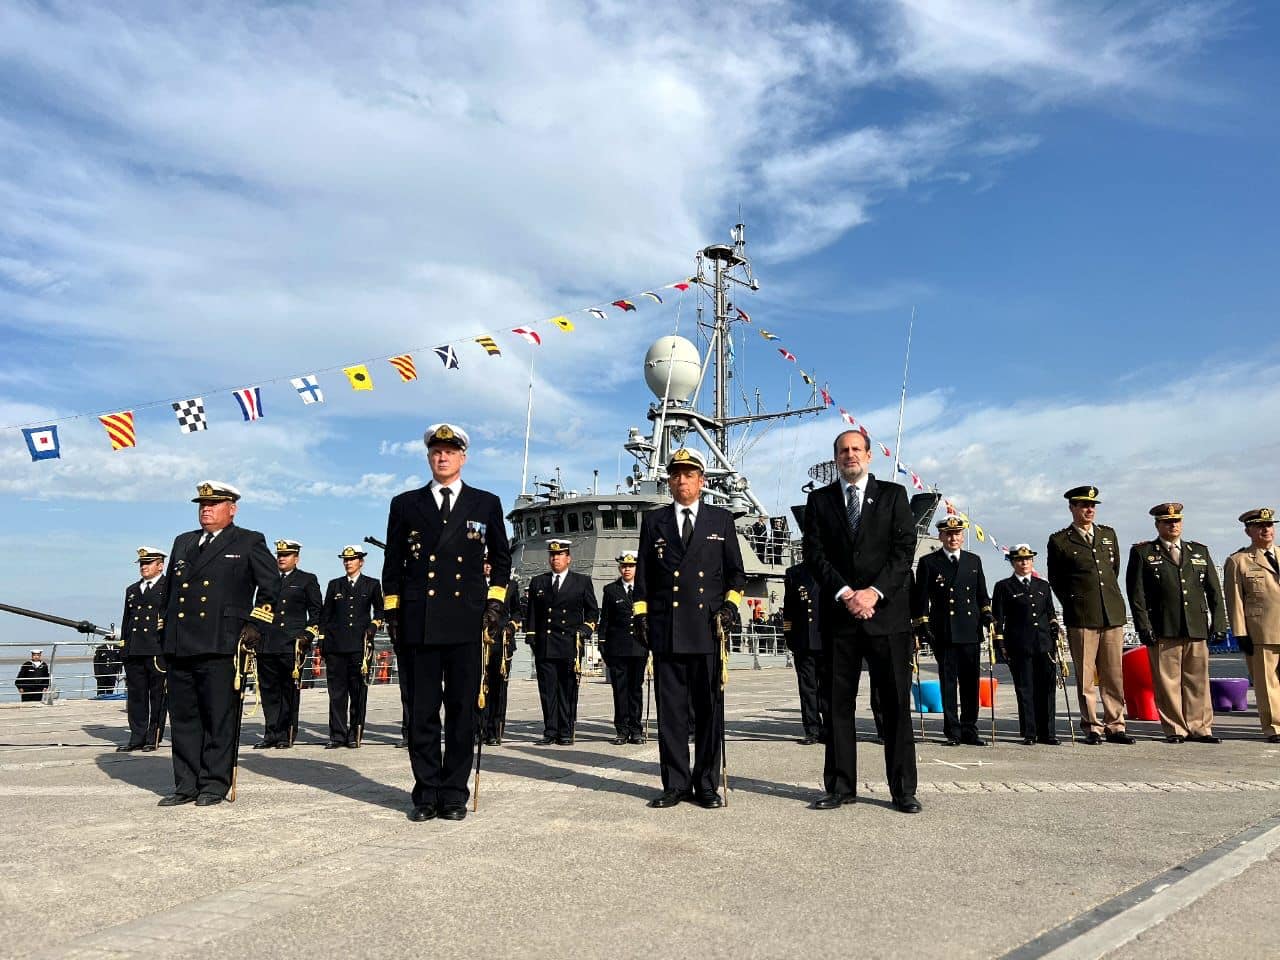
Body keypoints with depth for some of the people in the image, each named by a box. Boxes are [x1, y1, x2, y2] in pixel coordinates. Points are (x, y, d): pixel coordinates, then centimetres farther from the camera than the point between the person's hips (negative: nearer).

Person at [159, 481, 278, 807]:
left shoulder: (249, 542, 5)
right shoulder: (183, 543, 20)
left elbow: (270, 587, 4)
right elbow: (170, 590, 25)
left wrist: (254, 625, -4)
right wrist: (165, 633, 17)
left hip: (220, 646, -5)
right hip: (179, 647, 6)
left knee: (219, 718, -1)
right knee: (183, 717, 8)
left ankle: (215, 783, 8)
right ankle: (187, 784, 16)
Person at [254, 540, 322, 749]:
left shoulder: (307, 580, 8)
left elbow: (316, 612, 5)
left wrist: (308, 634, -6)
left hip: (293, 644, -4)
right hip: (267, 644, 4)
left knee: (290, 690, 0)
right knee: (268, 689, 3)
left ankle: (286, 735, 7)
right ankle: (271, 733, 10)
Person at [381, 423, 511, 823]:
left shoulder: (486, 503, 10)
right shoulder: (405, 504, 11)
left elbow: (501, 558, 17)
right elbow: (393, 564, 13)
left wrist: (495, 601, 5)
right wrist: (391, 613, 6)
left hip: (466, 622, 0)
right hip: (417, 623, 1)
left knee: (463, 711, 3)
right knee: (421, 712, 3)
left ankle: (455, 794, 13)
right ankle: (427, 793, 14)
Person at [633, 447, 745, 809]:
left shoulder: (721, 520, 11)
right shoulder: (654, 520, 12)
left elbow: (736, 572, 12)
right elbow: (643, 574, 13)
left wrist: (730, 603, -3)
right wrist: (640, 614, 4)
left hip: (709, 629, 0)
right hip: (666, 629, 1)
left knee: (710, 709, 3)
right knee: (670, 710, 3)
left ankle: (707, 784, 13)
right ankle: (675, 784, 11)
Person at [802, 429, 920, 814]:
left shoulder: (893, 494, 9)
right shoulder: (819, 500, 11)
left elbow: (904, 549, 0)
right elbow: (814, 554, 2)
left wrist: (874, 592, -12)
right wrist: (845, 593, -11)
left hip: (886, 610, -1)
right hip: (838, 613, 1)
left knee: (897, 703, 2)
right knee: (839, 703, 4)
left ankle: (903, 789, 9)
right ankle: (840, 787, 12)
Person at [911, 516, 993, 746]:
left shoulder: (974, 561, 14)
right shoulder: (928, 562, 3)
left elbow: (982, 594, 19)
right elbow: (919, 598, 2)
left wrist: (986, 614, 3)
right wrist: (922, 627, -5)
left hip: (971, 632, 3)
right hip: (943, 633, -3)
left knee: (971, 683, 6)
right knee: (948, 683, 1)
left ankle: (969, 731, 15)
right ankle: (953, 732, 7)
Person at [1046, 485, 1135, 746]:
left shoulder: (1109, 535, 14)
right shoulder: (1059, 541, 1)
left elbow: (1115, 569, 24)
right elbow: (1055, 580, 8)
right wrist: (1073, 605, 7)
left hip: (1113, 614, 4)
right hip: (1081, 617, -4)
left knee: (1114, 675, 6)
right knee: (1086, 675, 0)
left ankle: (1115, 727, 14)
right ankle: (1092, 728, 7)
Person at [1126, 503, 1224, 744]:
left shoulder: (1200, 551, 17)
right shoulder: (1142, 553, 5)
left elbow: (1214, 590, 17)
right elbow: (1136, 594, -1)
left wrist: (1216, 623, 8)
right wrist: (1144, 628, -8)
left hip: (1197, 628, 3)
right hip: (1162, 630, -3)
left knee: (1198, 680, 5)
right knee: (1167, 681, -1)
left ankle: (1199, 728, 14)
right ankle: (1175, 729, 8)